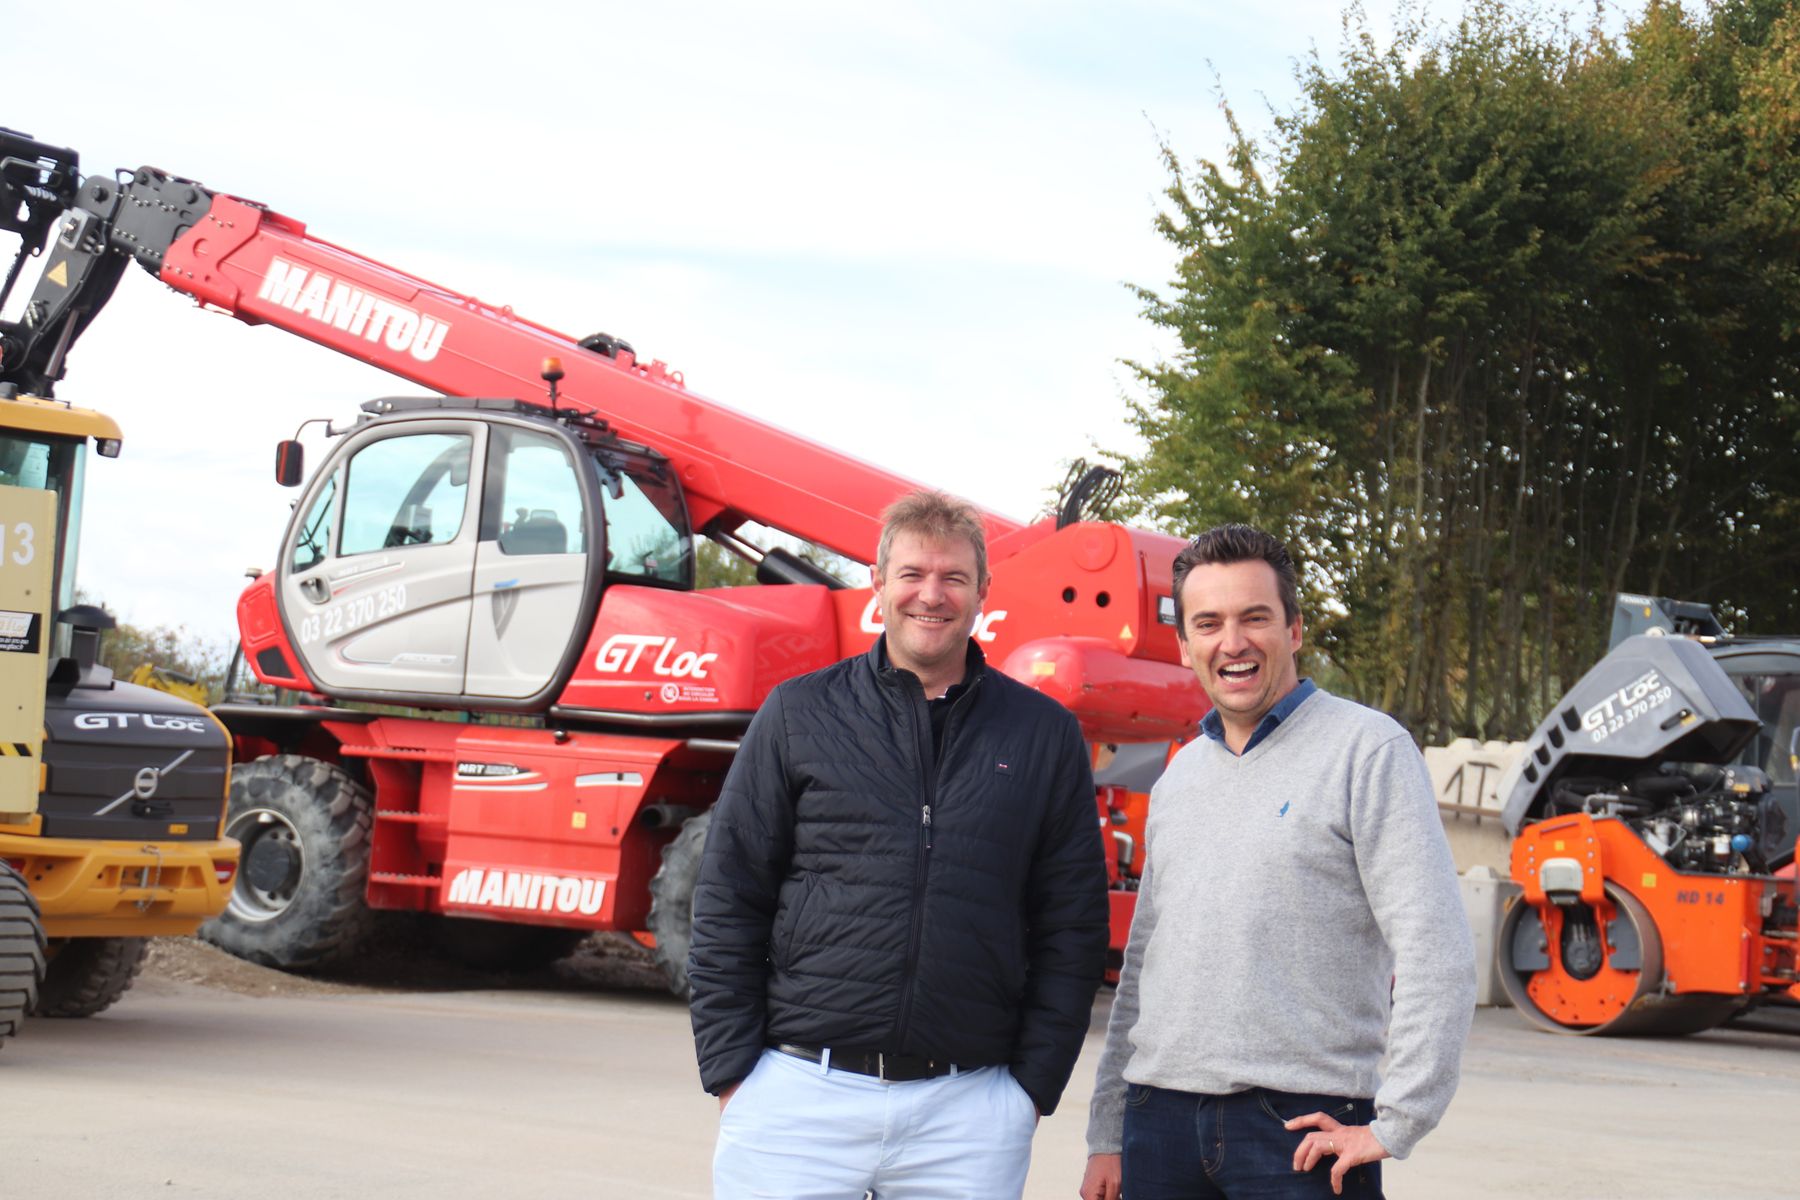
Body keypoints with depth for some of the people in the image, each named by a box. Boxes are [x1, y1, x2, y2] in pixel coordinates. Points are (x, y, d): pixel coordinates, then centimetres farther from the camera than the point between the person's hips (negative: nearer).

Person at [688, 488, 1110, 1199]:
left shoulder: (1044, 735, 7)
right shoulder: (798, 714, 5)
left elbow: (1073, 927, 8)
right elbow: (728, 906, 4)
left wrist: (1034, 1084, 2)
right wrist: (731, 1073, -2)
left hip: (970, 1112, 1)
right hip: (800, 1090, 0)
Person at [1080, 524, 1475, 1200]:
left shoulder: (1367, 749, -5)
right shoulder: (1180, 775, 15)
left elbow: (1435, 953, -11)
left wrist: (1395, 1125, -15)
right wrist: (1107, 1135, 15)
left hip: (1303, 1127, -5)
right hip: (1161, 1119, 6)